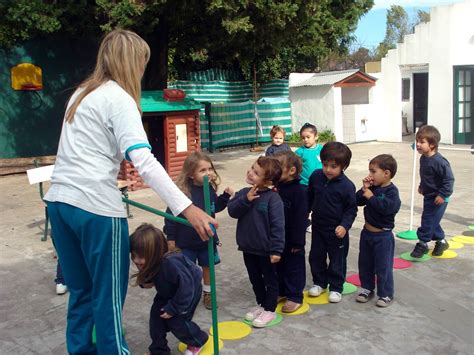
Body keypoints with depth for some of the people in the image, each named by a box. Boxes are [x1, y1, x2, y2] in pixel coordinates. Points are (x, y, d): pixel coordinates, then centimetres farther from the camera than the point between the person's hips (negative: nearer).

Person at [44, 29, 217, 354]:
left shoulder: (82, 93, 17)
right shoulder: (119, 99, -9)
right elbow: (144, 160, -22)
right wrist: (186, 208, -28)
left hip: (60, 201, 8)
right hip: (96, 206, -8)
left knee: (81, 289, 18)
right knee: (109, 294, 4)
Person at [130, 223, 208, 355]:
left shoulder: (171, 264, -46)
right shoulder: (149, 262, -22)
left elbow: (185, 287, -35)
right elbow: (151, 277, 2)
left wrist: (173, 308, -26)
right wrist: (145, 282, -21)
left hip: (189, 290, -7)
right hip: (168, 292, 7)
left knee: (176, 320, -8)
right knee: (156, 314, -2)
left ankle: (198, 340, 20)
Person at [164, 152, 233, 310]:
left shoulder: (210, 189, -4)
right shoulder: (182, 191, -22)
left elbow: (215, 207, 13)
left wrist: (226, 196, -2)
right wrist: (170, 237, -13)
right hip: (186, 241, -5)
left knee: (207, 266, 18)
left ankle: (208, 293, 37)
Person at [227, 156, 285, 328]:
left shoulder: (272, 198, -19)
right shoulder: (244, 193, -1)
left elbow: (277, 225, -20)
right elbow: (232, 211, -10)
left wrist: (276, 249, -22)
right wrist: (245, 200, -24)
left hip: (266, 249, -6)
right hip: (248, 247, 6)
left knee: (270, 279, 12)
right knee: (255, 279, 21)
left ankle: (270, 310, 26)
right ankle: (261, 305, 39)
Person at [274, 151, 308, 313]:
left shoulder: (299, 191, -19)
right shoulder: (276, 187, 1)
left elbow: (301, 218, -18)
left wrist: (298, 241, -18)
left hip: (292, 239, -7)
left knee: (294, 267, 7)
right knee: (278, 265, 19)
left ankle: (295, 297, 19)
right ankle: (280, 291, 35)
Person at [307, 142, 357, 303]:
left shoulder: (347, 185, -19)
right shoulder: (316, 176, -7)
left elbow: (351, 209, -11)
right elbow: (309, 197, 8)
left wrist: (344, 226, -23)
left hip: (337, 230, -4)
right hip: (318, 226, 4)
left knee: (337, 260, 9)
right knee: (316, 256, 16)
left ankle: (336, 287, 25)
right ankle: (319, 282, 34)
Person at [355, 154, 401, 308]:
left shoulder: (391, 191, -18)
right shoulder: (373, 187, 2)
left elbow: (387, 207, -33)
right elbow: (358, 201, 4)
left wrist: (371, 196, -26)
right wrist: (364, 189, -11)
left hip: (382, 236, -7)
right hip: (367, 232, 7)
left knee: (383, 266, 4)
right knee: (365, 264, 17)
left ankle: (386, 294, 18)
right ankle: (367, 288, 33)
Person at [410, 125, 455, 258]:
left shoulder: (439, 161, -26)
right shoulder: (423, 158, 2)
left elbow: (449, 179, -23)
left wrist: (443, 195, -24)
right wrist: (422, 186, 24)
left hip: (438, 198, -9)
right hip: (428, 196, 9)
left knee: (428, 220, -4)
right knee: (432, 221, 17)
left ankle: (422, 243, 10)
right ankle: (441, 241, 34)